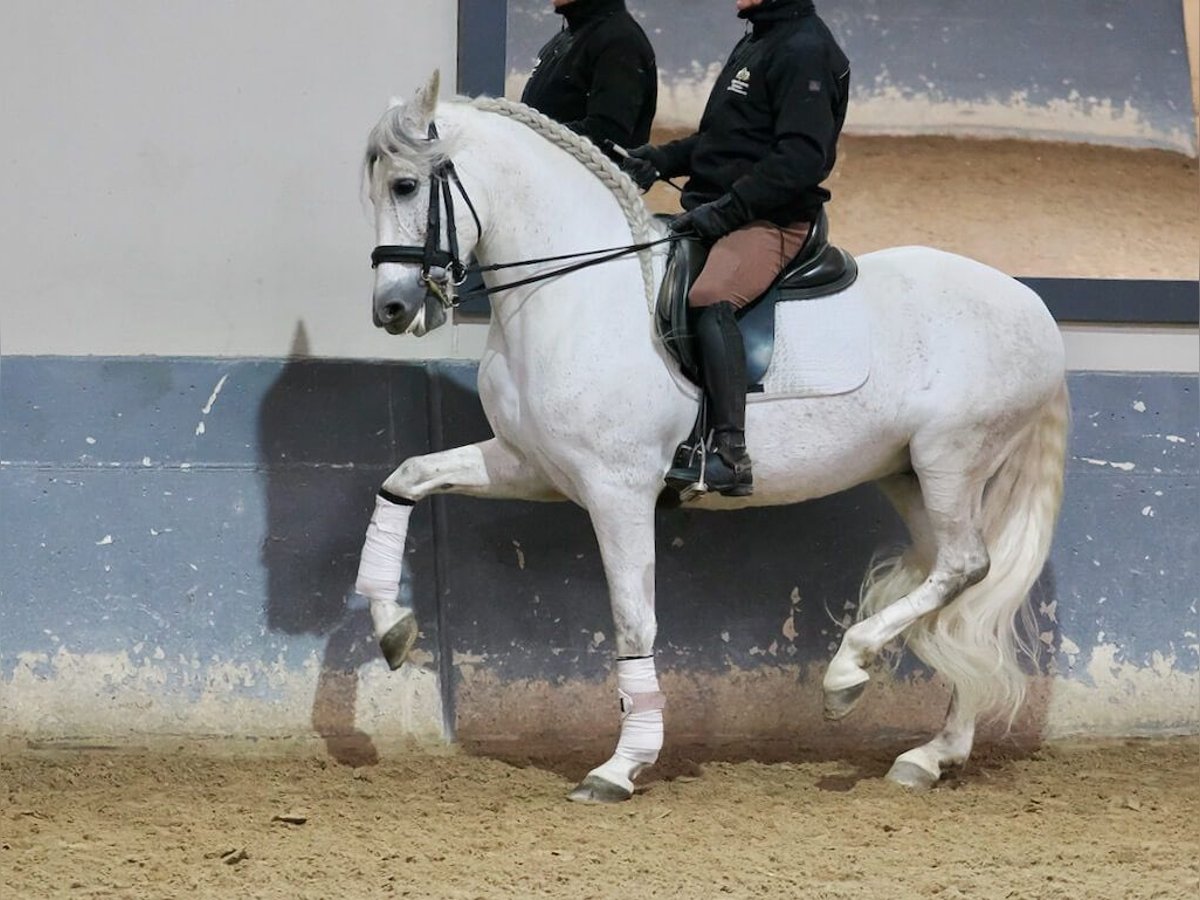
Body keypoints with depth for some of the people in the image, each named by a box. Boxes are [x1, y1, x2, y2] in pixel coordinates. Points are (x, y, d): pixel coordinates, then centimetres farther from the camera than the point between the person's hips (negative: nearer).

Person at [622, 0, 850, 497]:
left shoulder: (806, 50, -12)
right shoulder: (754, 44, 19)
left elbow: (802, 158, -21)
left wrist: (724, 210, -23)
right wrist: (661, 158, 8)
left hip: (771, 220, -11)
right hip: (712, 211, 11)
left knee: (709, 297, -35)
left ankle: (730, 453, -39)